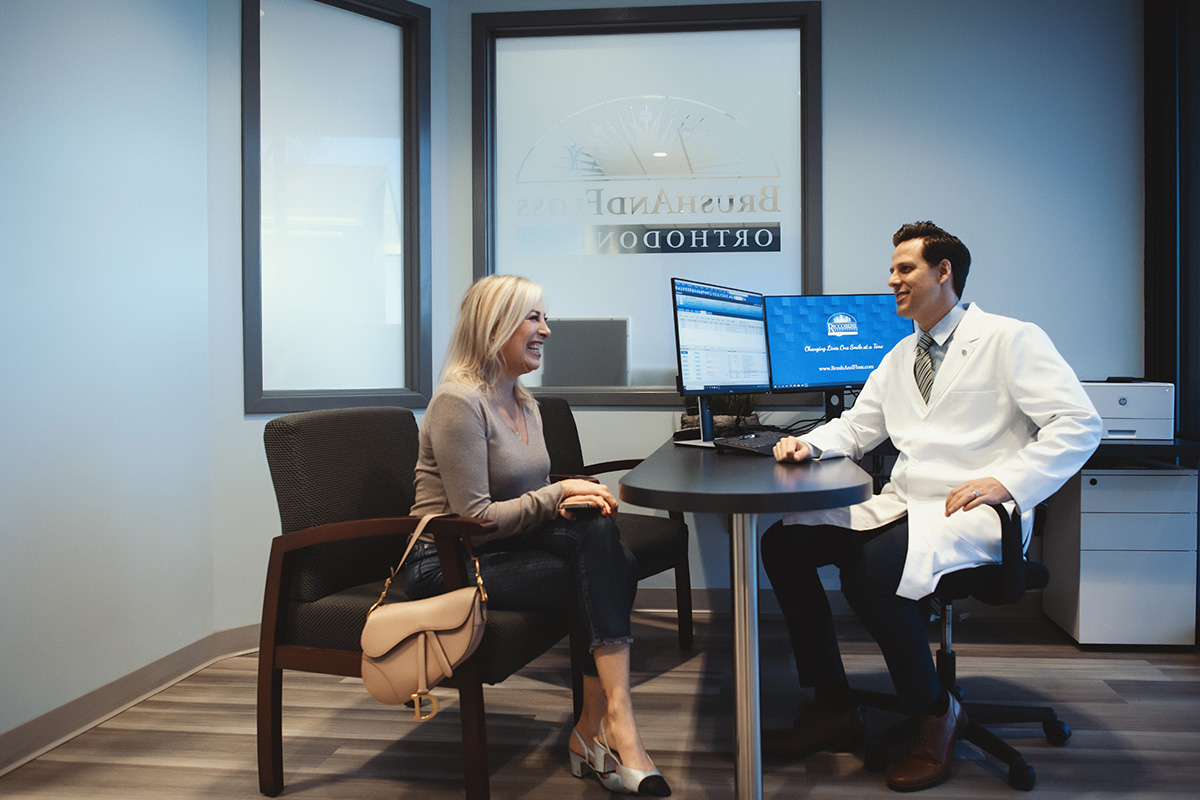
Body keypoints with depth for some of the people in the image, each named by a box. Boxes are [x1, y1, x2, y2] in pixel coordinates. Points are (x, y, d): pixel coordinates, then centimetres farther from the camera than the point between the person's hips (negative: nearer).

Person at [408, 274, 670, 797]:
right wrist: (558, 494, -15)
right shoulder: (459, 401, -14)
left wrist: (573, 501, -5)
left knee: (607, 547, -20)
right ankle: (617, 725, -16)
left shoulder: (522, 402, 14)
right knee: (606, 574, -22)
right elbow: (474, 520, -18)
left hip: (504, 544, 8)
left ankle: (592, 729, -16)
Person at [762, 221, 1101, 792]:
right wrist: (809, 443, 3)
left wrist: (1005, 481, -21)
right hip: (900, 505, 8)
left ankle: (934, 713, -6)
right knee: (782, 542, -8)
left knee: (869, 570, -34)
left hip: (972, 513, -7)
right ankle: (834, 708, 0)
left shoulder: (1012, 340, -3)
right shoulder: (900, 356, 20)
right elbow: (857, 427, 24)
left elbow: (1079, 424, -11)